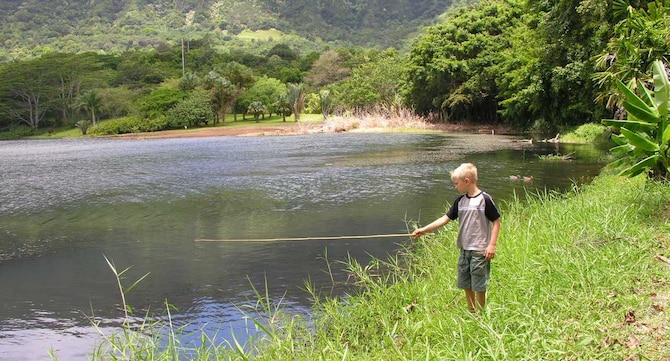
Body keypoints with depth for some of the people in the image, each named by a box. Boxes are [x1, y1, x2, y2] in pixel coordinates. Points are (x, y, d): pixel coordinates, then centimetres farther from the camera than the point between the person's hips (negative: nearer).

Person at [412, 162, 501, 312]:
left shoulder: (484, 199, -12)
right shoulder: (460, 200, 6)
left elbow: (496, 222, -8)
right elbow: (446, 218, 7)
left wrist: (492, 245, -13)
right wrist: (424, 229, 1)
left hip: (480, 251, -6)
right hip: (464, 249, 7)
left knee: (479, 287, 1)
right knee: (466, 285, 14)